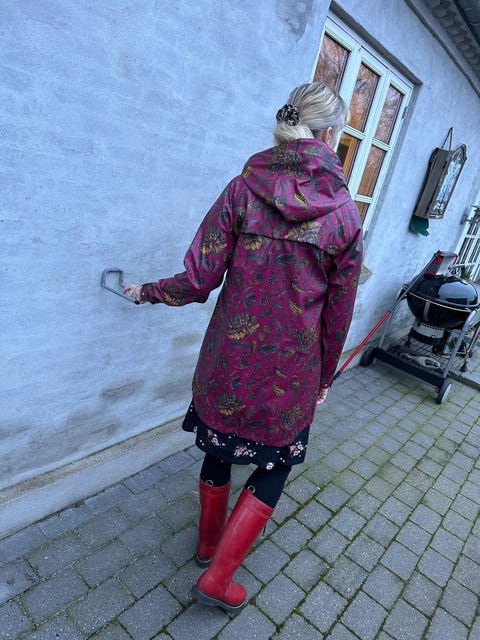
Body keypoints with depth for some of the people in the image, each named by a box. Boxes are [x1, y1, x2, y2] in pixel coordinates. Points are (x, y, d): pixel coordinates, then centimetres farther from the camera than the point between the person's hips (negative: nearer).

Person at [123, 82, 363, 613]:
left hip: (230, 359, 2)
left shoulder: (243, 188, -7)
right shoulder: (345, 215, -6)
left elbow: (199, 280, -11)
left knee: (220, 447, 24)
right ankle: (218, 577, 27)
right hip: (292, 371, -1)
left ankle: (208, 542, 48)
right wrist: (324, 376, 12)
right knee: (275, 464, 21)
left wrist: (148, 292, 8)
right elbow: (338, 314, -2)